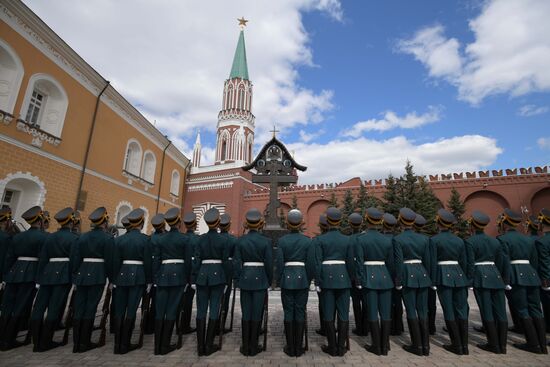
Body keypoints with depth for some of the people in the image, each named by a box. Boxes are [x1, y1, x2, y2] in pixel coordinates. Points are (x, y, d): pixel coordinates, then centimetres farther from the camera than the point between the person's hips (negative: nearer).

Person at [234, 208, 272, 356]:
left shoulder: (240, 240, -4)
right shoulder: (266, 241, -8)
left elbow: (236, 262, -2)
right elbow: (269, 263, -6)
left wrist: (237, 280, 8)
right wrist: (269, 281, 7)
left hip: (245, 278, 2)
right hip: (260, 278, -2)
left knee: (246, 313, 11)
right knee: (257, 313, 8)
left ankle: (245, 346, 20)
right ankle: (253, 346, 18)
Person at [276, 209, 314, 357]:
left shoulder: (282, 240, -6)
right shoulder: (308, 241, -4)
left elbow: (279, 263, -6)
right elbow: (311, 264, -4)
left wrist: (278, 280, 5)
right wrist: (308, 280, 10)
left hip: (287, 279, 0)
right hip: (302, 278, 1)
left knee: (288, 312, 8)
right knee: (300, 312, 8)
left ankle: (290, 348, 17)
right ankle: (299, 348, 17)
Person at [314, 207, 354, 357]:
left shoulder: (319, 239, -5)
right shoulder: (347, 240, 1)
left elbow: (317, 263, -8)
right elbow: (350, 263, 4)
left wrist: (317, 283, -2)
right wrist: (349, 281, 16)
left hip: (327, 277, -2)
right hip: (343, 277, 2)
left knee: (328, 314, 8)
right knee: (343, 314, 10)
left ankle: (332, 347, 16)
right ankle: (341, 347, 17)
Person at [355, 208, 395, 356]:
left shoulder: (360, 239, -8)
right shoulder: (387, 240, 2)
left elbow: (359, 263, -11)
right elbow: (391, 263, 5)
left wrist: (360, 282, -5)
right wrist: (392, 281, 15)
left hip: (369, 277, -3)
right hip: (384, 277, 4)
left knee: (372, 313, 4)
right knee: (385, 313, 10)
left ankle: (377, 346, 13)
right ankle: (385, 346, 18)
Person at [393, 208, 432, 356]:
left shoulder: (397, 239, -9)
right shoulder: (423, 238, 5)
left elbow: (399, 262, -12)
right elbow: (427, 261, 8)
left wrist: (398, 282, -6)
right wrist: (426, 277, 19)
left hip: (408, 276, -5)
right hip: (422, 274, 5)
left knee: (411, 311, 4)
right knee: (423, 311, 11)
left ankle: (417, 346, 11)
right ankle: (426, 345, 17)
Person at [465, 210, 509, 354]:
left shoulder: (470, 241, -6)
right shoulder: (495, 241, 11)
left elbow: (470, 263, -10)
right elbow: (503, 262, 11)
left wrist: (469, 281, -4)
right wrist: (504, 280, 19)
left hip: (481, 277, -6)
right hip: (495, 276, 6)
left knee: (487, 311, 1)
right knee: (500, 311, 9)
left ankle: (494, 345, 9)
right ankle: (502, 346, 15)